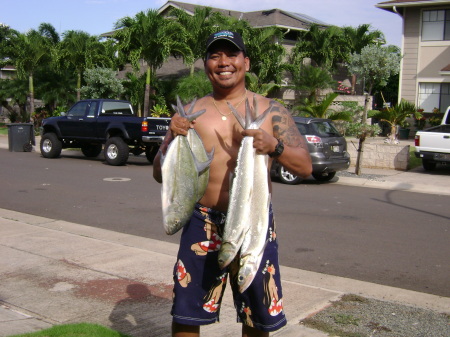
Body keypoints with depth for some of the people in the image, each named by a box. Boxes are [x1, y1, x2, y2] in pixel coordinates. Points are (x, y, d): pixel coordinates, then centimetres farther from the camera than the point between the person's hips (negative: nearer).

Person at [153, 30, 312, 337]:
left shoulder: (271, 110, 3)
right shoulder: (191, 113, 5)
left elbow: (305, 167, -2)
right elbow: (160, 174, 5)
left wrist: (273, 146, -21)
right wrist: (173, 138, -15)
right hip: (204, 223, 1)